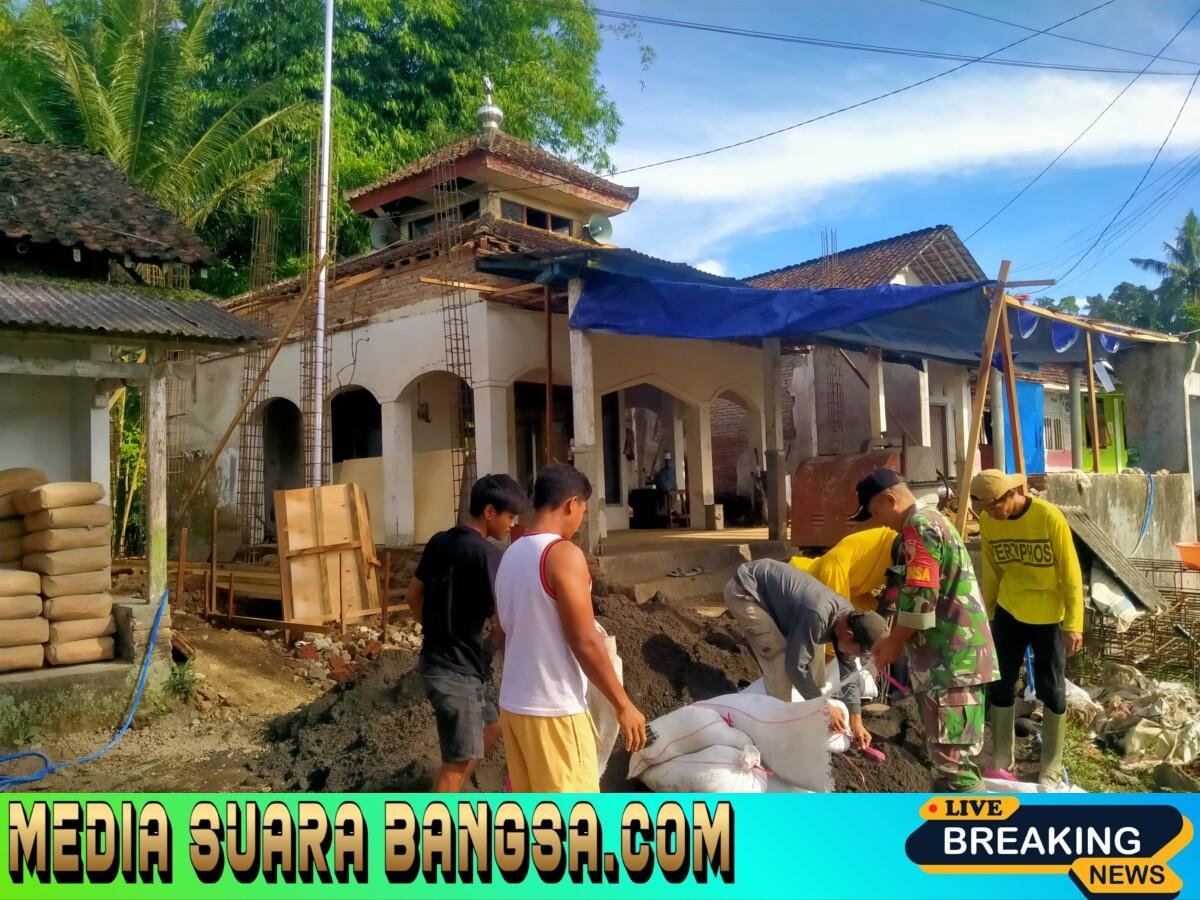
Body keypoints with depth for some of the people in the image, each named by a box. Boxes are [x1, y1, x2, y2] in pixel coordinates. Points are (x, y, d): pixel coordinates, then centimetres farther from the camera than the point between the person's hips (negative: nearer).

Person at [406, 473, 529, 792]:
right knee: (459, 759, 2)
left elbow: (414, 595, 15)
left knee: (490, 728, 23)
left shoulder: (439, 542, 6)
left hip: (437, 660, 9)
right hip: (457, 669, -9)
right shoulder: (486, 553, -19)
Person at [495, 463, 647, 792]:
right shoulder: (564, 554, -18)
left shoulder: (510, 556, 8)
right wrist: (623, 704, -10)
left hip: (514, 704, 8)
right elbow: (585, 643, -19)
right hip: (554, 710, -8)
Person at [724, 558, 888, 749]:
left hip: (772, 588, 9)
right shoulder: (818, 615, -34)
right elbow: (795, 666, -26)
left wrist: (857, 722, 7)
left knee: (813, 647, 11)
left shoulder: (849, 619, -6)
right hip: (744, 590, -9)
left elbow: (848, 673, 6)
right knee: (780, 660, -16)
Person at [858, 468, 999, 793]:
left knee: (953, 759, -10)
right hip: (952, 656, 11)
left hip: (950, 660, -11)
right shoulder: (933, 521, 20)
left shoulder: (918, 526, -12)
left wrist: (893, 642, -6)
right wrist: (896, 639, 19)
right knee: (944, 755, 18)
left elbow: (920, 599, -20)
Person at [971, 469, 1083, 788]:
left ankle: (1051, 768, 19)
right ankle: (1001, 762, 23)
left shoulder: (1049, 517, -20)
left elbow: (1071, 572, -14)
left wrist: (1073, 623, -14)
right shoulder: (987, 522, -7)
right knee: (1000, 686, 8)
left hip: (1048, 616, -4)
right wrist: (985, 615, 9)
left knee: (1052, 690, 6)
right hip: (1008, 612, 4)